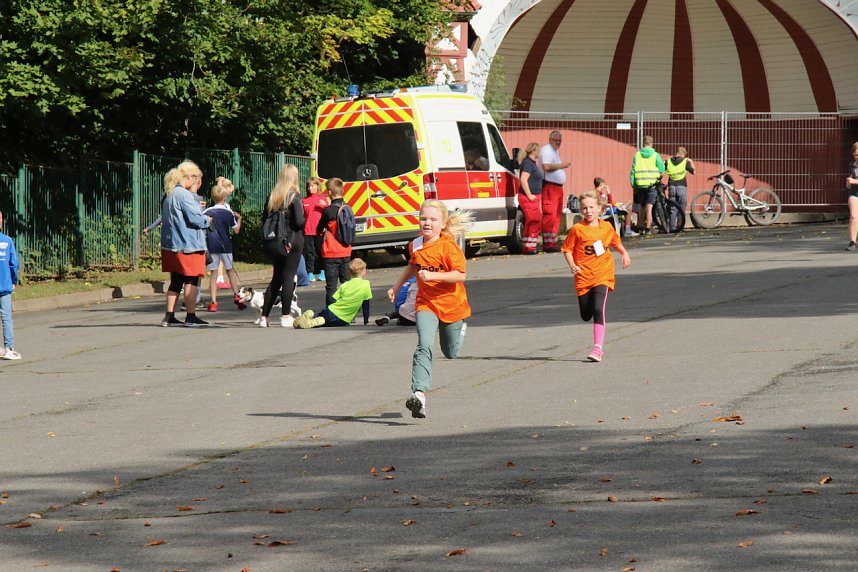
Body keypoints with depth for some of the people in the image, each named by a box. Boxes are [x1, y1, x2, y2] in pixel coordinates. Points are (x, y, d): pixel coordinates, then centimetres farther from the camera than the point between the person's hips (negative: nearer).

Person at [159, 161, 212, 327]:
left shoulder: (168, 195, 12)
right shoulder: (185, 195, -17)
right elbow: (195, 219, -20)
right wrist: (207, 220, 2)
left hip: (171, 244, 9)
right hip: (188, 245, -9)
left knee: (176, 280, 13)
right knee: (191, 280, -1)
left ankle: (169, 316, 11)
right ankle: (191, 317, 1)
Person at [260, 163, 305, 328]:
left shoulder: (272, 196, 4)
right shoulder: (294, 196, -12)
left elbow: (265, 219, 6)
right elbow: (299, 221, -18)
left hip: (274, 242, 5)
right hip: (292, 240, -5)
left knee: (276, 278, 14)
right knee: (288, 277, 2)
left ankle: (264, 317, 10)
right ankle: (285, 317, 2)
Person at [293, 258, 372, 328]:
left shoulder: (344, 285, 10)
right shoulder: (366, 285, -2)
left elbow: (332, 300, 8)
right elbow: (366, 305, 3)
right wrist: (366, 322, 12)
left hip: (330, 313, 4)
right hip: (341, 321, -4)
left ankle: (310, 316, -9)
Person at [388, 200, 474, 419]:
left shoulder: (448, 246, -17)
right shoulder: (415, 245, 0)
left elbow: (460, 275, -24)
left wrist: (432, 275, -32)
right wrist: (396, 286, 26)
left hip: (452, 305, -2)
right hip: (426, 304, 2)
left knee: (451, 352, 18)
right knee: (424, 346, -22)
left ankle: (460, 327, 53)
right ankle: (419, 393, -32)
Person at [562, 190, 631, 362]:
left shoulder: (607, 227, 4)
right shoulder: (577, 229, -4)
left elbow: (615, 242, 23)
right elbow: (567, 249, 1)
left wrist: (624, 253, 7)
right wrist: (572, 265, -15)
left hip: (602, 275, 0)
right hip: (583, 276, 0)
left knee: (598, 309, -19)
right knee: (586, 315, 7)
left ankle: (598, 347, -21)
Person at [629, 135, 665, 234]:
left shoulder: (637, 155, 1)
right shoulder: (655, 155, -3)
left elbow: (633, 170, 2)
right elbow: (662, 169, 0)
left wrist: (633, 185, 8)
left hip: (640, 184, 2)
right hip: (652, 184, -2)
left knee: (641, 208, 15)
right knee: (649, 208, -4)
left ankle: (641, 227, 21)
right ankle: (647, 229, -9)